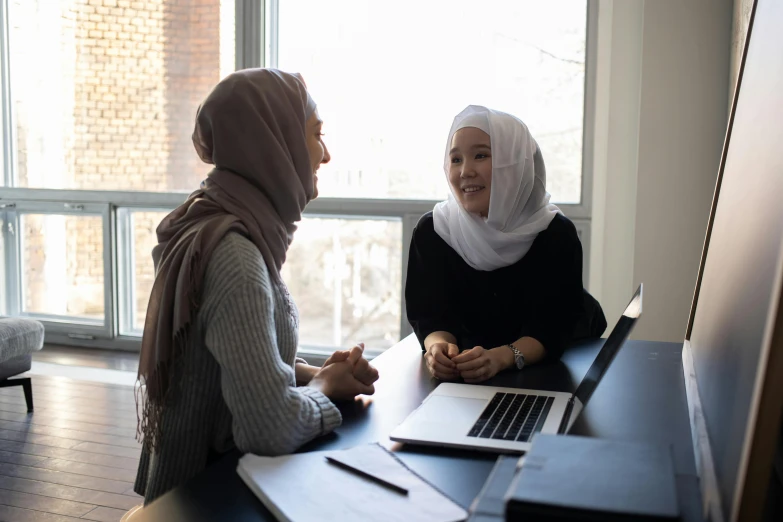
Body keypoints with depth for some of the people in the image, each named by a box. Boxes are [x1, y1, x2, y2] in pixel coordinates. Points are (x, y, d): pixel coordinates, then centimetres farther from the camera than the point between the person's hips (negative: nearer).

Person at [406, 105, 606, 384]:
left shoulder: (555, 233, -23)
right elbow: (431, 314, -18)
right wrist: (438, 347, -43)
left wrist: (502, 357, -48)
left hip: (552, 366, 0)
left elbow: (552, 325, -27)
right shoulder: (432, 231, -18)